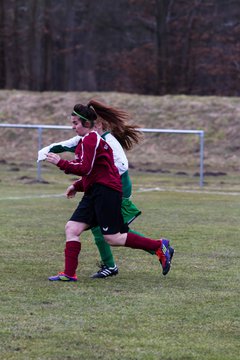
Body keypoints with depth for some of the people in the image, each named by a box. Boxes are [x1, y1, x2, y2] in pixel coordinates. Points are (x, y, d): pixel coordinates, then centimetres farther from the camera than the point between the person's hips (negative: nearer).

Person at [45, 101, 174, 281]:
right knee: (72, 228, 1)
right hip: (95, 193, 10)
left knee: (112, 238, -7)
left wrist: (61, 162, -16)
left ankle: (159, 246, 1)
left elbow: (85, 169, -20)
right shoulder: (96, 139, 21)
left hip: (105, 191, -10)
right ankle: (69, 273, -2)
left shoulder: (89, 140, -11)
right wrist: (77, 186, 17)